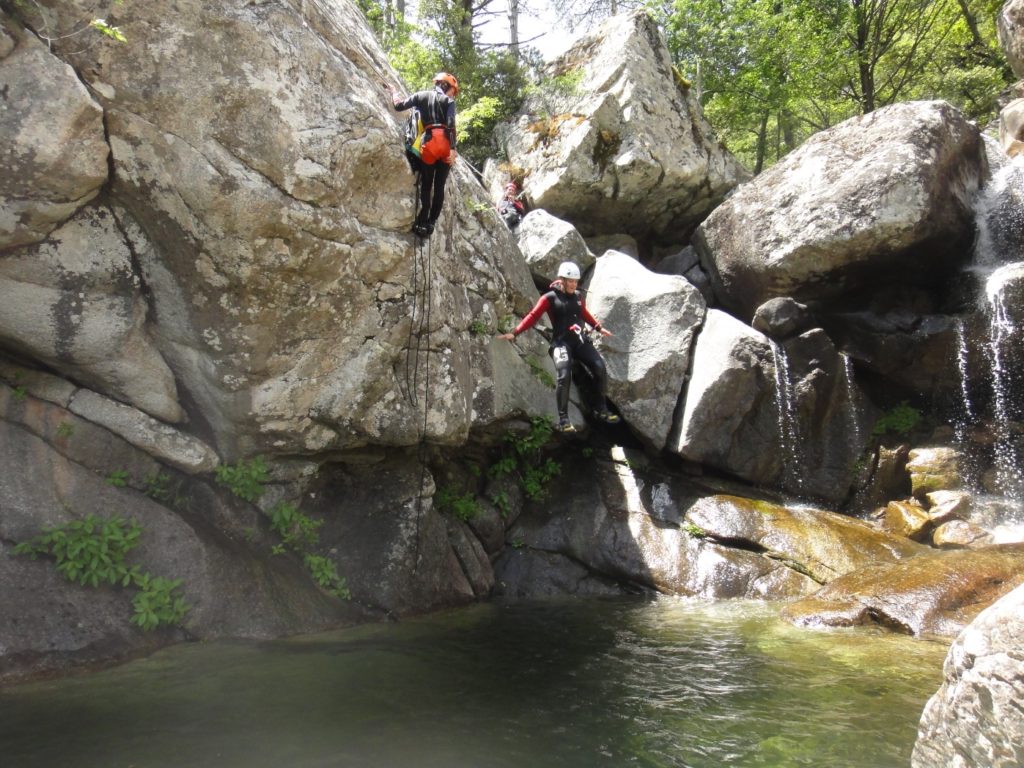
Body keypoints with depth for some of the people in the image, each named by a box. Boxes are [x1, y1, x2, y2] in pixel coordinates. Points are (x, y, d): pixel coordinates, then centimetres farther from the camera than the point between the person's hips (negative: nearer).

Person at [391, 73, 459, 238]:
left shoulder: (421, 95, 15)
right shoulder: (448, 100, 10)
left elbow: (399, 106, 12)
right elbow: (451, 124, -6)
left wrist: (394, 93, 32)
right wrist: (452, 148, -11)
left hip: (429, 142, 1)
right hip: (445, 144, -1)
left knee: (426, 185, 5)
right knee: (439, 186, 6)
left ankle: (422, 223, -8)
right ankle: (431, 223, -1)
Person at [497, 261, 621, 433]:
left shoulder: (578, 296, 13)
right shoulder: (550, 298, -3)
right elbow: (533, 316, -6)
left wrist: (599, 327, 39)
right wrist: (515, 333, -14)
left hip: (580, 340, 5)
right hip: (561, 342, -5)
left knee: (600, 368, -8)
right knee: (564, 376, -24)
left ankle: (602, 410, 7)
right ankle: (563, 420, -18)